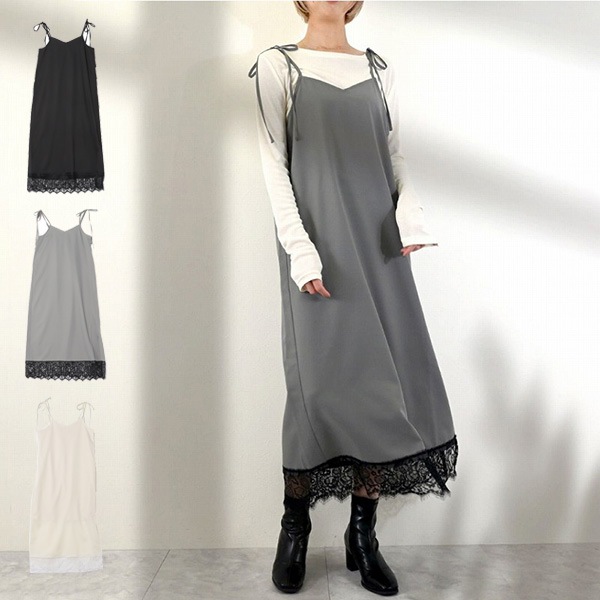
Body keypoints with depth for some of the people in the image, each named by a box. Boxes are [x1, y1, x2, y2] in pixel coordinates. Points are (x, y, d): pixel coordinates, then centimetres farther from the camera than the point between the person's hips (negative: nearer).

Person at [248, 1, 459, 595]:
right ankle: (295, 527, 12)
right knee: (318, 381, -7)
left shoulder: (377, 69, 18)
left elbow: (394, 154, 13)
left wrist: (409, 208, -8)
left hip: (378, 244, 4)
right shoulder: (278, 64, 8)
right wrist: (299, 247, -12)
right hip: (318, 244, -3)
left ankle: (362, 534, 10)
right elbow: (274, 162, -1)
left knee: (389, 376, -3)